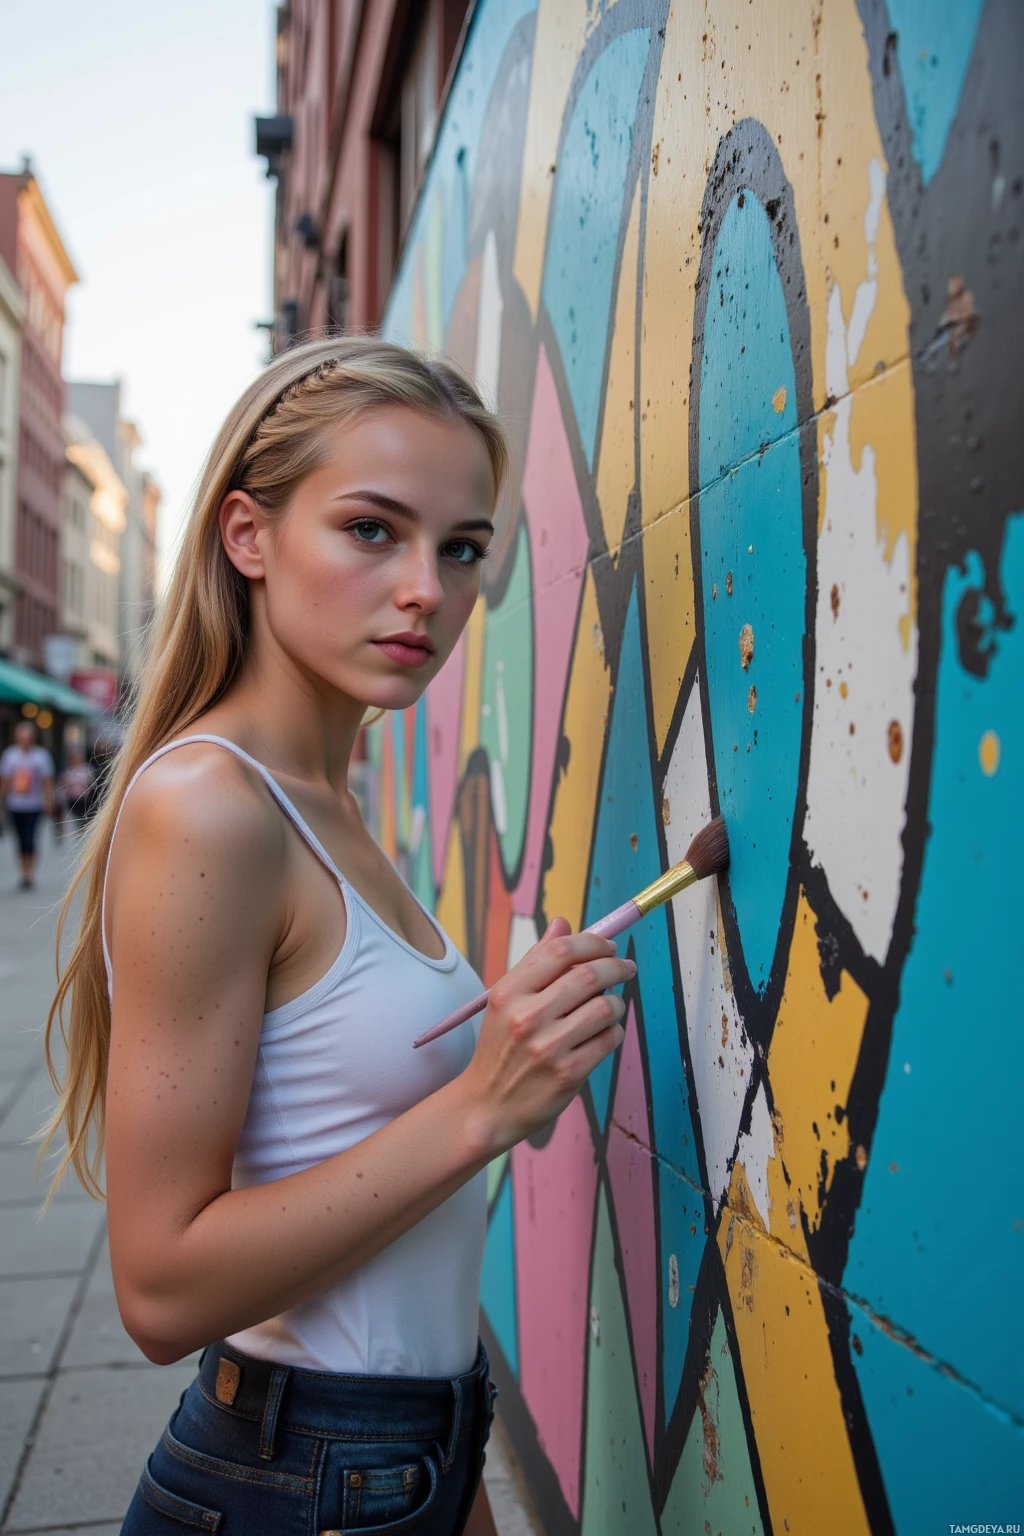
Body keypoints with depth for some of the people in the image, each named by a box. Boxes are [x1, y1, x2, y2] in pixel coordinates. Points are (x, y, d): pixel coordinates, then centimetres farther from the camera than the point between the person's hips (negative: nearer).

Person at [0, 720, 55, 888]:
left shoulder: (41, 755, -3)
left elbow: (47, 781, -1)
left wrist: (48, 803, -6)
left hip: (34, 806, -3)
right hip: (14, 806, 3)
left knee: (29, 841, -11)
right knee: (21, 842, 8)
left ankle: (30, 874, -2)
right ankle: (25, 873, 19)